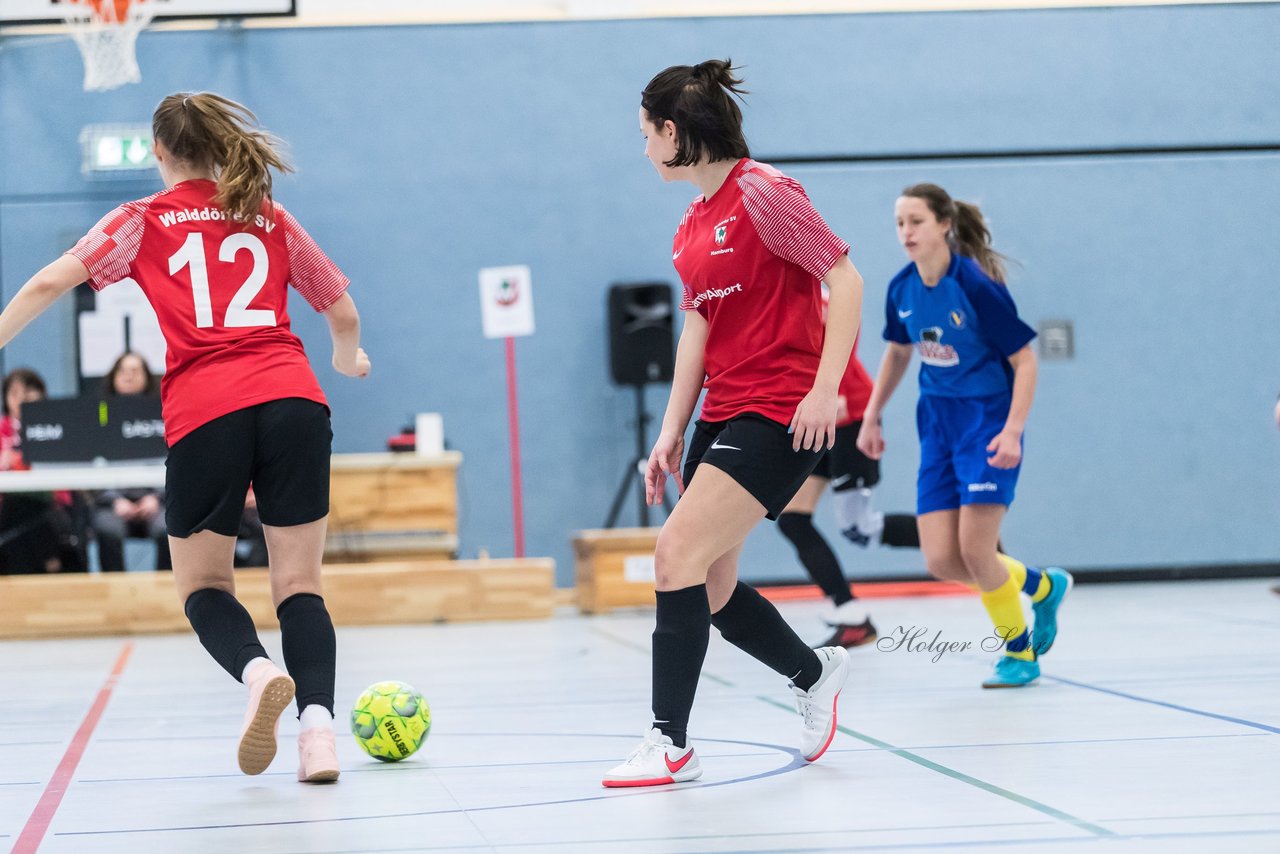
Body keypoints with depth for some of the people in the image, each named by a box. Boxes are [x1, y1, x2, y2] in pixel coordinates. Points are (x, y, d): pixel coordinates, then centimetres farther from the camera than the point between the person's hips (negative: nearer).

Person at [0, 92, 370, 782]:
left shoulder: (144, 220, 13)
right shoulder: (271, 219, 20)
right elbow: (344, 315, 24)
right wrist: (349, 359, 44)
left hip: (204, 413, -2)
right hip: (293, 400, 2)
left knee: (202, 583, 13)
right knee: (299, 583, 7)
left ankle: (257, 670, -17)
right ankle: (318, 725, -14)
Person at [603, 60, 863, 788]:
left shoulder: (763, 193, -12)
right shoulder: (692, 227, 15)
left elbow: (846, 281, -14)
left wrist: (825, 388, -20)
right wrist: (673, 430, 10)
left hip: (781, 413, -9)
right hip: (723, 412, 9)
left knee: (677, 554, -17)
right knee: (709, 590, 9)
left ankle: (671, 745, -9)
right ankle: (816, 675, 34)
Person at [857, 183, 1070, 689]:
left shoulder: (976, 285, -18)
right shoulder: (902, 290, 0)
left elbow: (1024, 361, -14)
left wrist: (1012, 432, -24)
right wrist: (871, 417, 17)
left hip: (988, 423, -6)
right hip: (938, 427, 6)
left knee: (975, 549, -13)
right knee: (941, 561, -4)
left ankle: (1019, 652, 12)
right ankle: (1041, 586, 24)